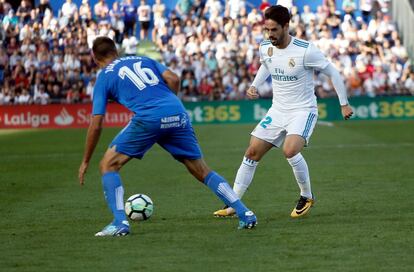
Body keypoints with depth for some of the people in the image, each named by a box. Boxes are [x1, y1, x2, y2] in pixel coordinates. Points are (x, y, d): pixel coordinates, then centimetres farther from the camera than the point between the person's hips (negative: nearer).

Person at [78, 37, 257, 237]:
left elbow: (96, 125, 12)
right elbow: (173, 79, 12)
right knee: (201, 171, 17)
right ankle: (244, 214, 11)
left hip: (148, 119, -4)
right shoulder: (143, 60, 28)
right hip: (178, 114, 5)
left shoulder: (103, 78, 17)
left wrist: (85, 162, 19)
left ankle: (119, 222, -3)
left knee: (108, 165, 10)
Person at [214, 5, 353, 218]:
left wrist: (344, 103, -6)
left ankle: (307, 197, -5)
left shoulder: (305, 51, -21)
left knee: (290, 150, -29)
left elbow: (332, 72, -9)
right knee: (252, 153, 1)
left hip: (303, 111, -6)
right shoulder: (265, 48, -2)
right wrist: (254, 85, 9)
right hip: (278, 110, 6)